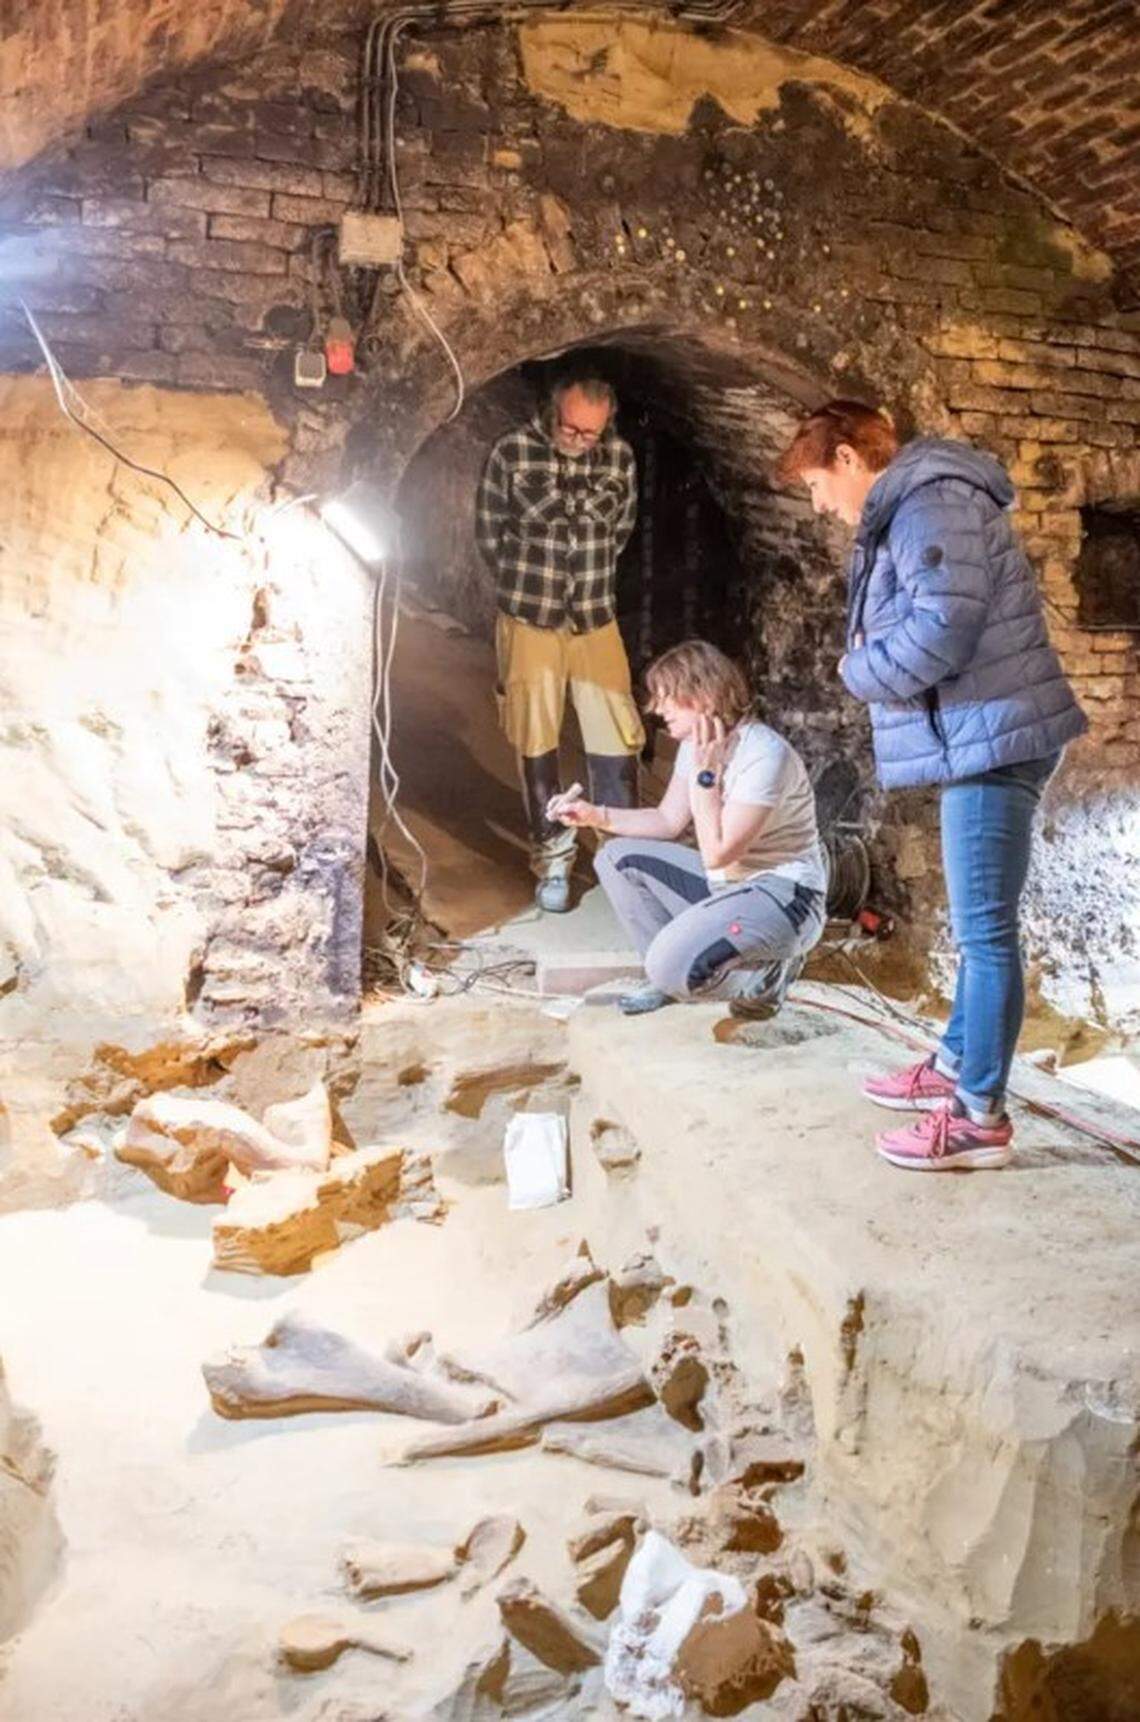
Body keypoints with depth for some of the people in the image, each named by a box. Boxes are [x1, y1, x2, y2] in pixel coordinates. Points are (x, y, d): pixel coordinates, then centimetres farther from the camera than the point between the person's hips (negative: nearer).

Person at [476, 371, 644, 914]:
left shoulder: (620, 457, -3)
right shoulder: (511, 452, -9)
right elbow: (490, 532, 1)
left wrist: (590, 582, 11)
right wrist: (527, 587, 7)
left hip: (596, 620, 2)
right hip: (529, 620, -2)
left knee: (618, 739, 1)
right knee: (537, 743, 4)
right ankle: (551, 860, 18)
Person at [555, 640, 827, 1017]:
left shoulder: (764, 755, -24)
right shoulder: (697, 744, 2)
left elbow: (716, 853, -26)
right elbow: (668, 820, 11)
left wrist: (705, 773, -23)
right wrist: (597, 815, -1)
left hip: (784, 897, -9)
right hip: (724, 883, 9)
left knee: (673, 967, -28)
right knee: (616, 857, 2)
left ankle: (770, 964, 0)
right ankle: (669, 976, 7)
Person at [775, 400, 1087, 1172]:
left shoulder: (933, 503, -15)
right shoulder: (908, 513, 19)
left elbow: (941, 629, -26)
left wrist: (859, 669, -9)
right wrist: (873, 658, -1)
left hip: (992, 738, -11)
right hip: (978, 738, 11)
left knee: (986, 929, -5)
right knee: (979, 924, 19)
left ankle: (982, 1118, 3)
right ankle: (957, 1066, 33)